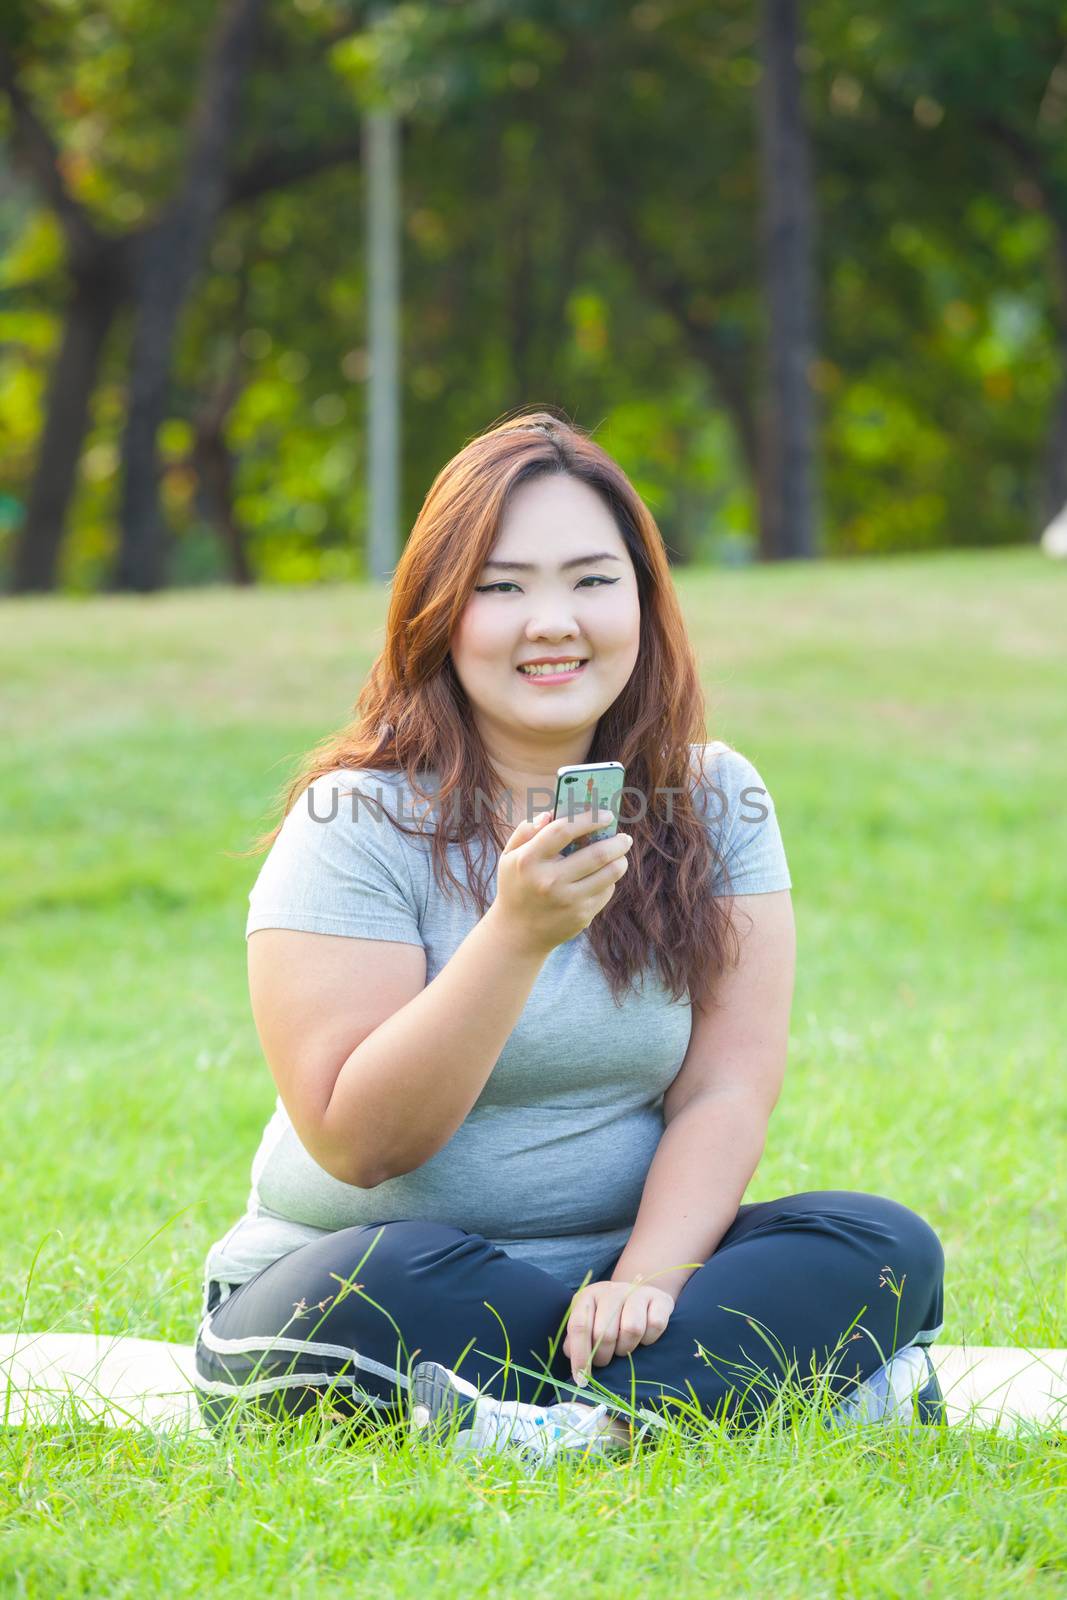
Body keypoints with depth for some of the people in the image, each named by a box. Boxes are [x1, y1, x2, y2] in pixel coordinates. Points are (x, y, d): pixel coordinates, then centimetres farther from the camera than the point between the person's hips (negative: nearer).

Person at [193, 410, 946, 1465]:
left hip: (612, 1269, 4)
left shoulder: (716, 804, 3)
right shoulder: (360, 823, -9)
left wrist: (647, 1278, -23)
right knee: (399, 1280, -38)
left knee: (888, 1247, -19)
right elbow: (357, 1143, -18)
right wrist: (517, 934, -29)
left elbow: (729, 1086, -5)